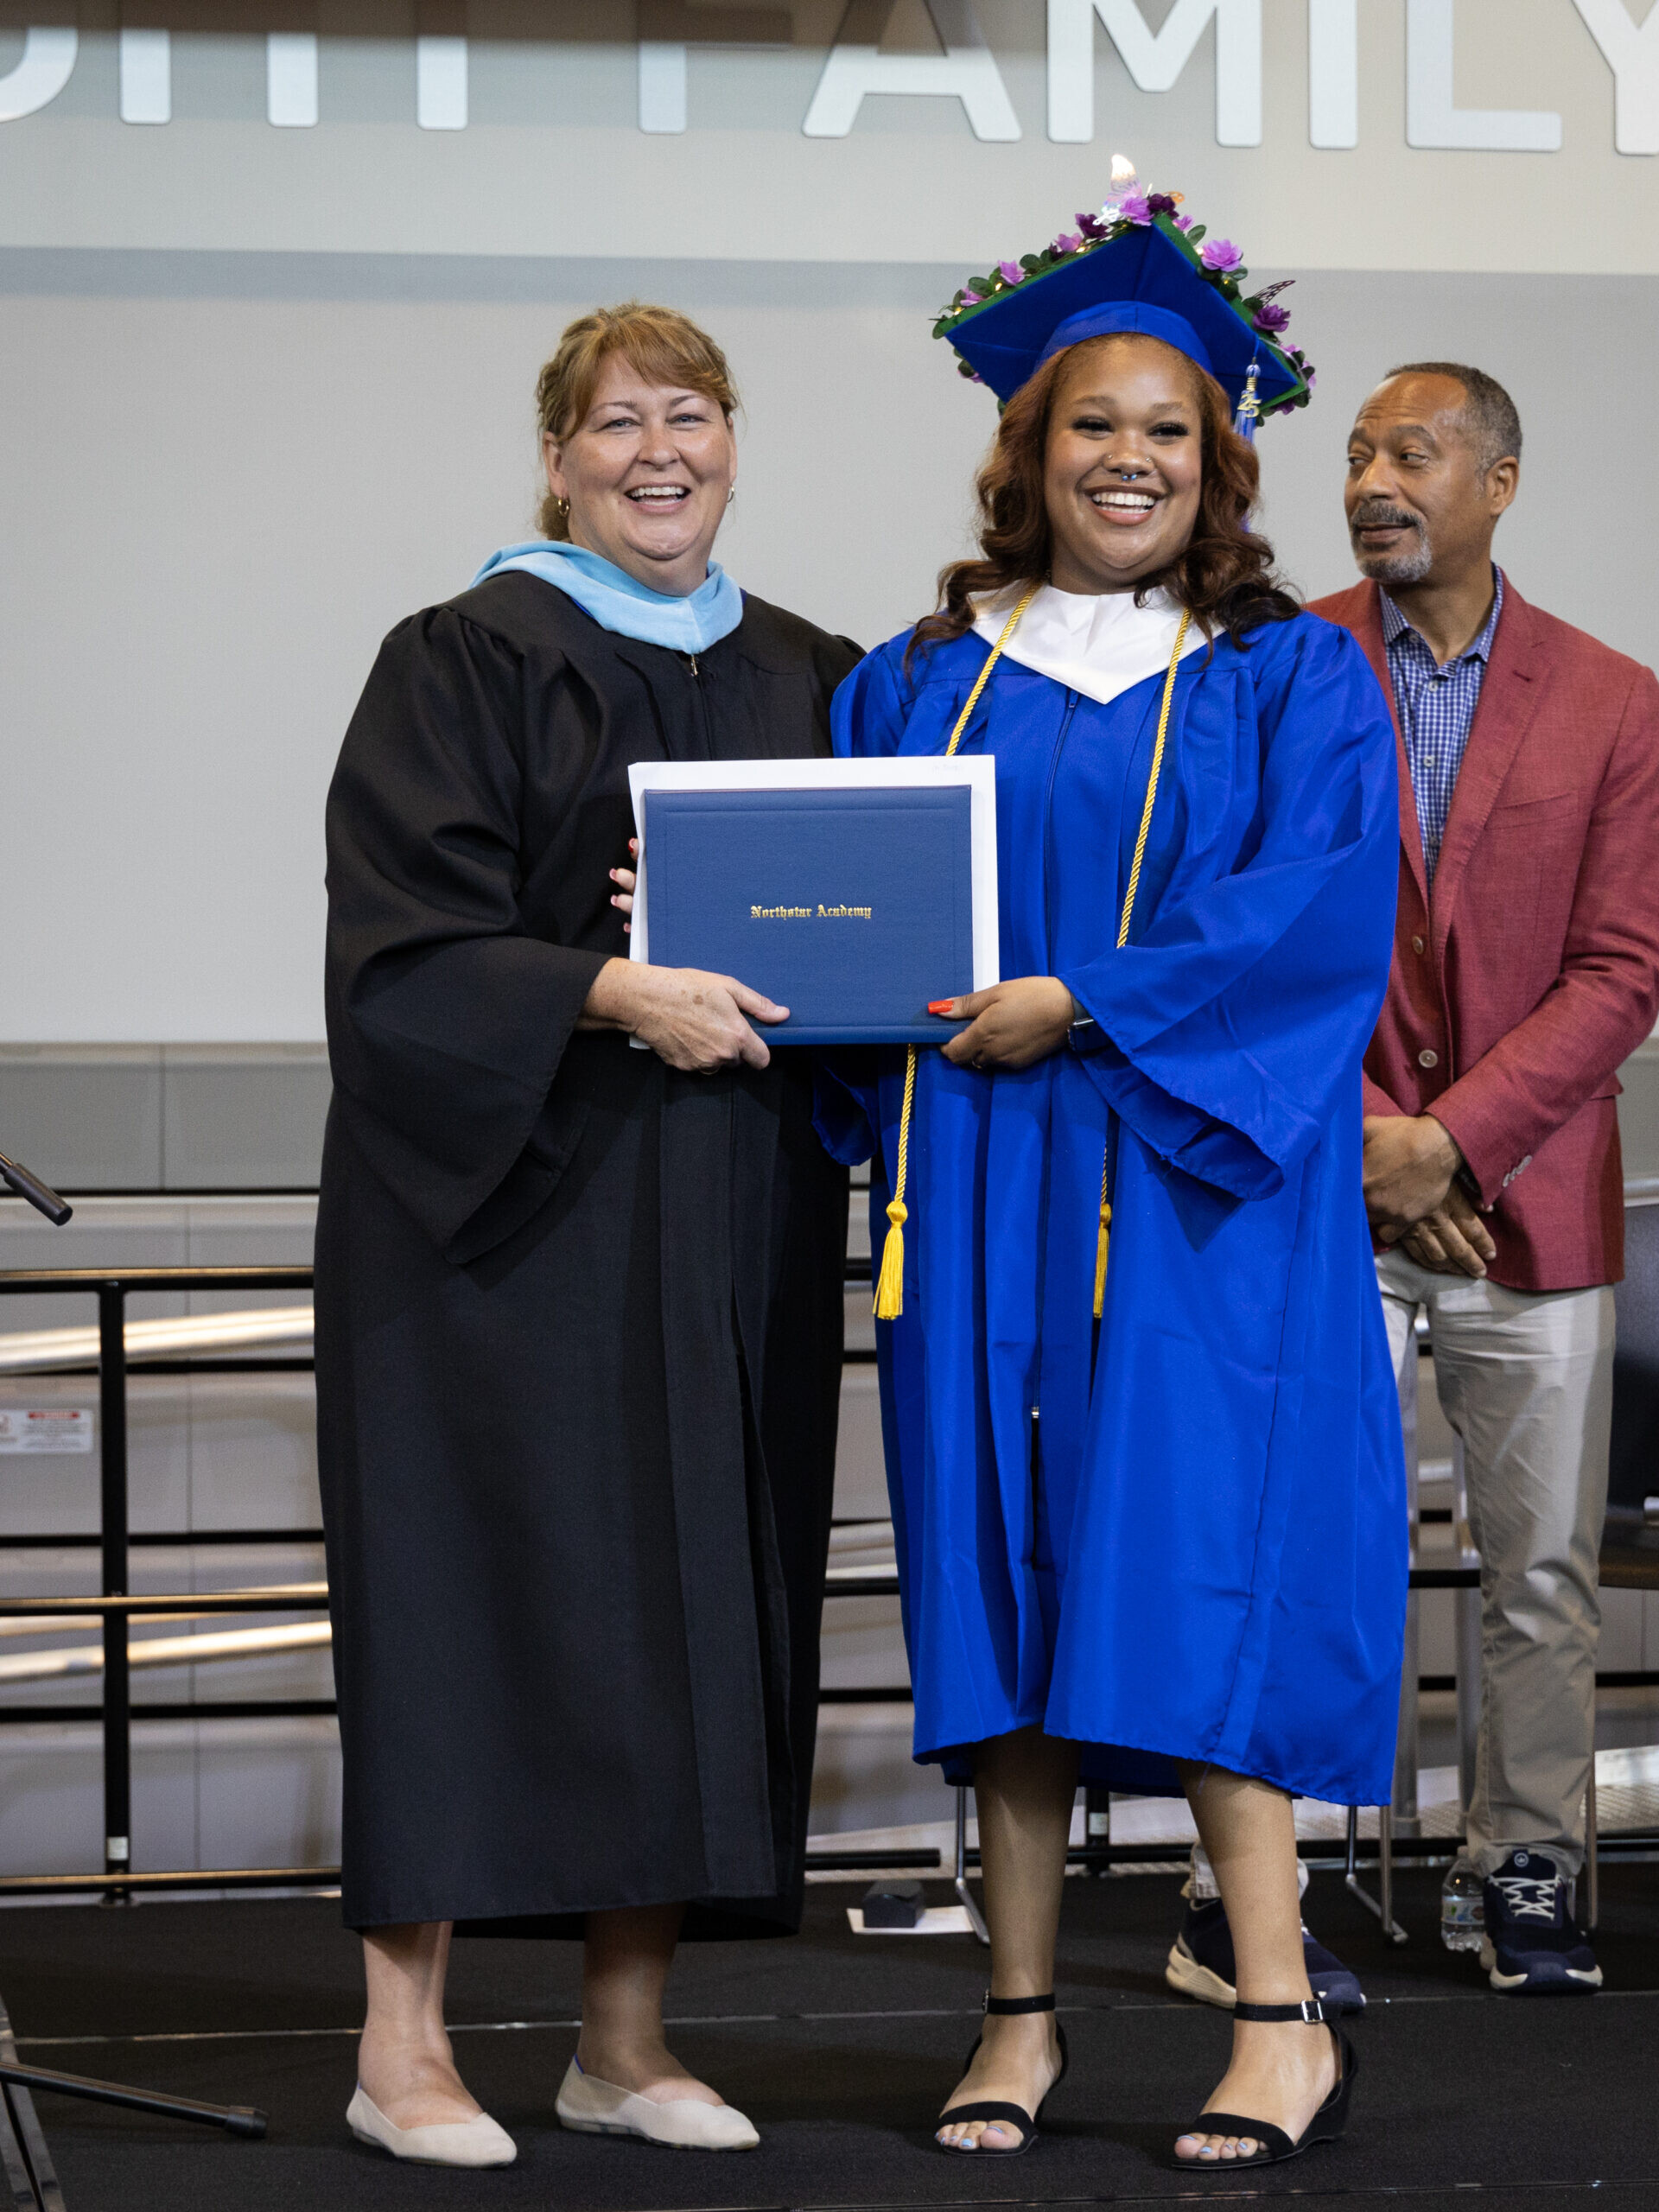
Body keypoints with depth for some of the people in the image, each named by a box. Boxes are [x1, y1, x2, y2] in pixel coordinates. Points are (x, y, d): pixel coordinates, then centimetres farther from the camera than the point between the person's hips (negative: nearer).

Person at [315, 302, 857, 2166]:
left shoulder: (809, 680, 14)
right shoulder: (466, 661, -2)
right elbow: (401, 944, -11)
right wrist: (614, 993, -23)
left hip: (731, 1232, 5)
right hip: (506, 1209, -5)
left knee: (695, 1604, 5)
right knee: (479, 1586, -6)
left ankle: (624, 2039, 14)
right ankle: (403, 2045, 1)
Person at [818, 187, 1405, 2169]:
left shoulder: (1291, 679, 5)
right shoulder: (918, 685, 14)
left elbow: (1317, 906, -9)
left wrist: (1085, 1004, -16)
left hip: (1196, 1188, -3)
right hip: (983, 1190, 3)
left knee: (1191, 1558, -10)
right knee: (1000, 1572, 1)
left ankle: (1280, 2018, -7)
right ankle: (1021, 2012, 7)